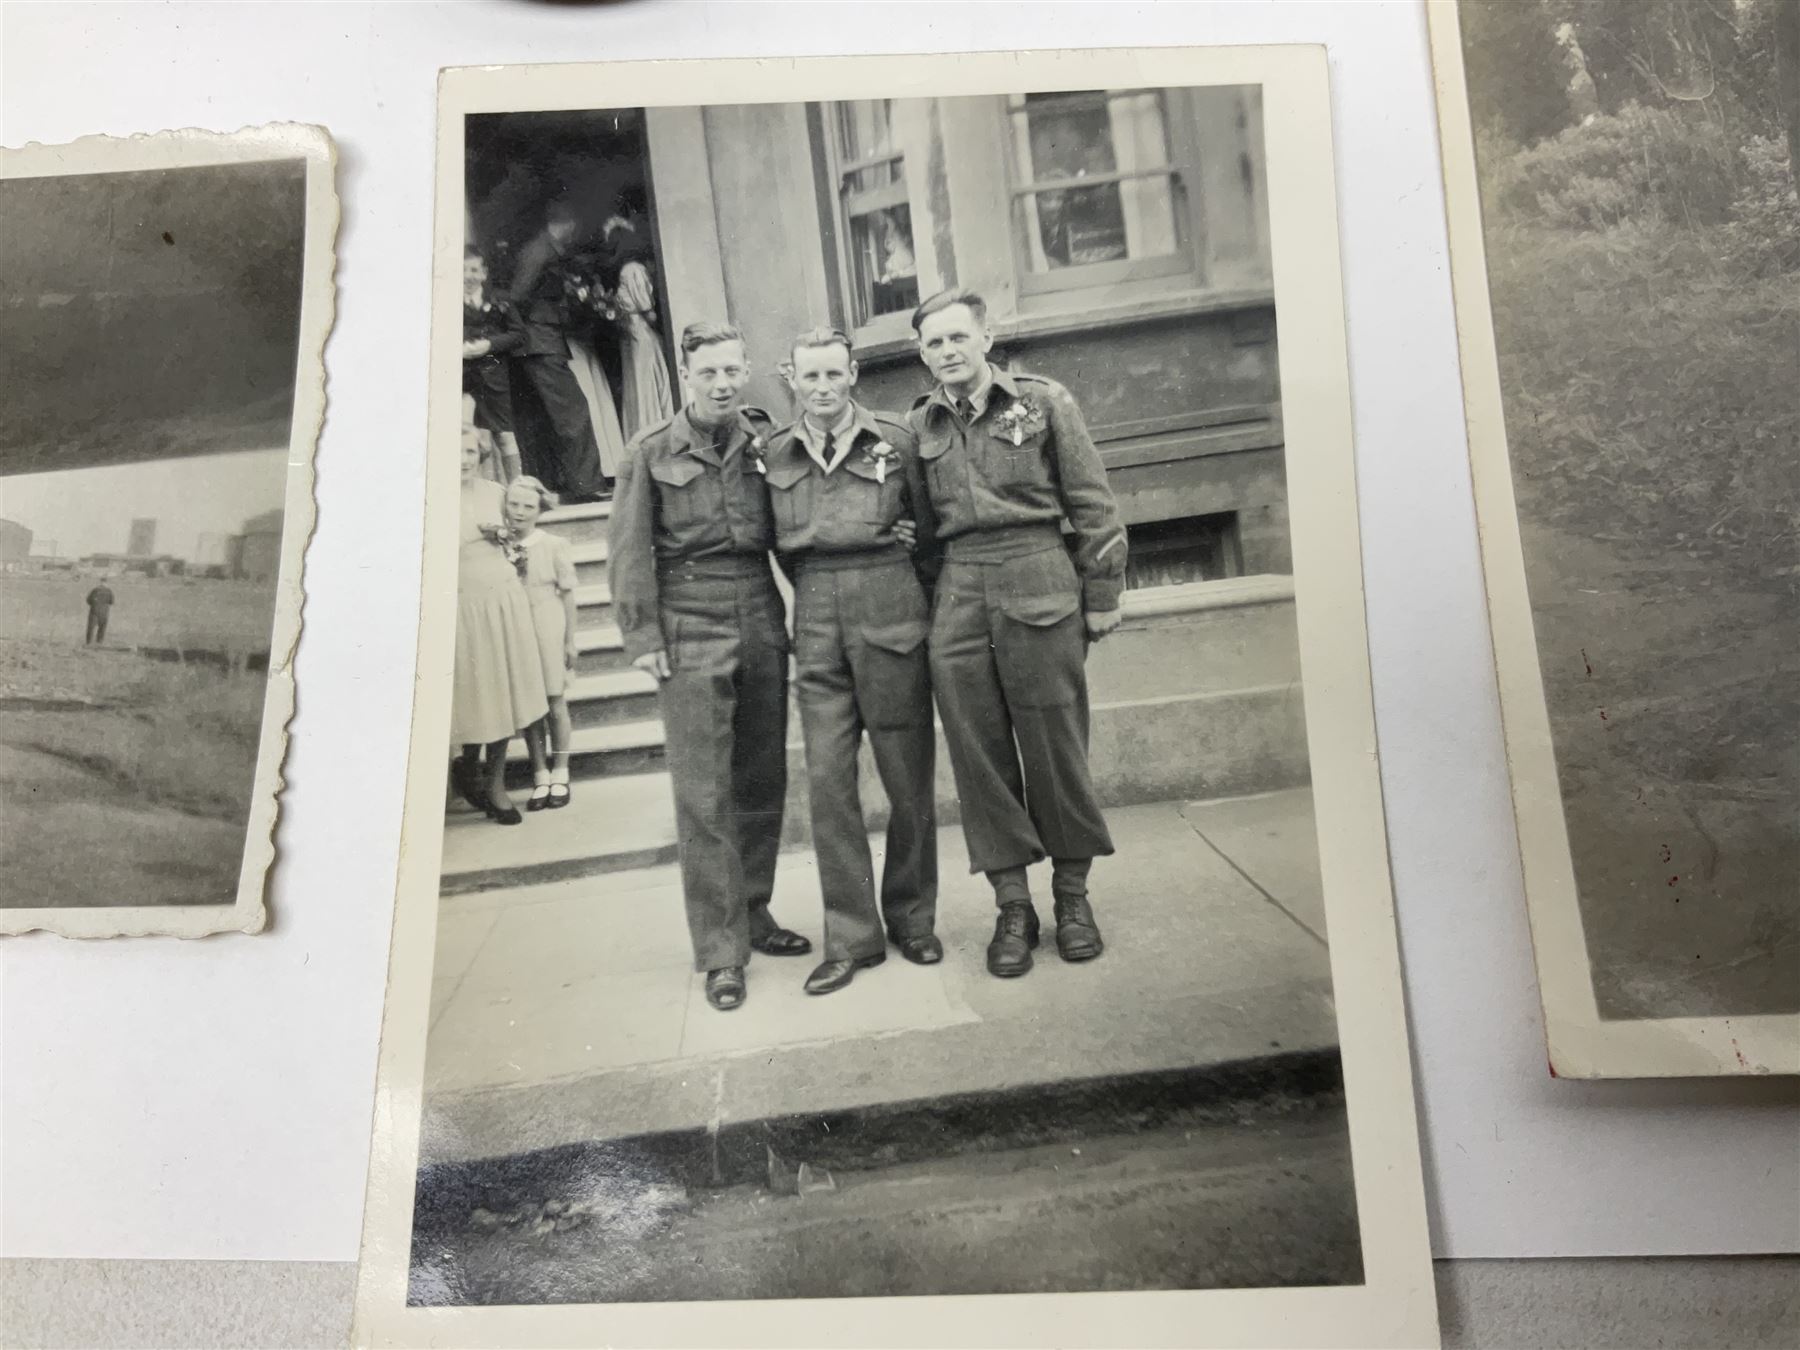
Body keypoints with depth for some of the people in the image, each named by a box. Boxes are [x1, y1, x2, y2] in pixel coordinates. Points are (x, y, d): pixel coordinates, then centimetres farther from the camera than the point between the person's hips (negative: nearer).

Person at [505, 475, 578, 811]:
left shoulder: (555, 546, -3)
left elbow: (567, 594, 1)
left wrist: (570, 640, 0)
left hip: (549, 632, -1)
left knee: (555, 704, 4)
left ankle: (560, 774, 16)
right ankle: (540, 776, 16)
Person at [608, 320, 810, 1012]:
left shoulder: (768, 442, 7)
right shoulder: (651, 453, 0)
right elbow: (629, 551, 0)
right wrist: (642, 636, -6)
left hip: (762, 622, 3)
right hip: (691, 630, -3)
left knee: (763, 779, 10)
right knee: (704, 794, -3)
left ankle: (752, 910, 27)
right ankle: (721, 952, 4)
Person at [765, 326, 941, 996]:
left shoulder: (895, 439, 2)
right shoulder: (776, 453, 8)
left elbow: (930, 529, 8)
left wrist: (910, 603, 11)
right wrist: (819, 592, 14)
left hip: (891, 619, -2)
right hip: (817, 630, 2)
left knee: (909, 778, 4)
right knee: (827, 780, -1)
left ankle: (911, 920, 21)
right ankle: (851, 936, 8)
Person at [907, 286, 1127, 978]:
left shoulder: (1044, 401, 4)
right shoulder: (918, 426, 11)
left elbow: (1093, 505, 4)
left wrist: (1101, 596, 0)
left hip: (1038, 585, -2)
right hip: (957, 596, 3)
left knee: (1056, 744, 2)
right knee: (979, 753, 3)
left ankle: (1072, 894, 19)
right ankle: (1012, 906, 14)